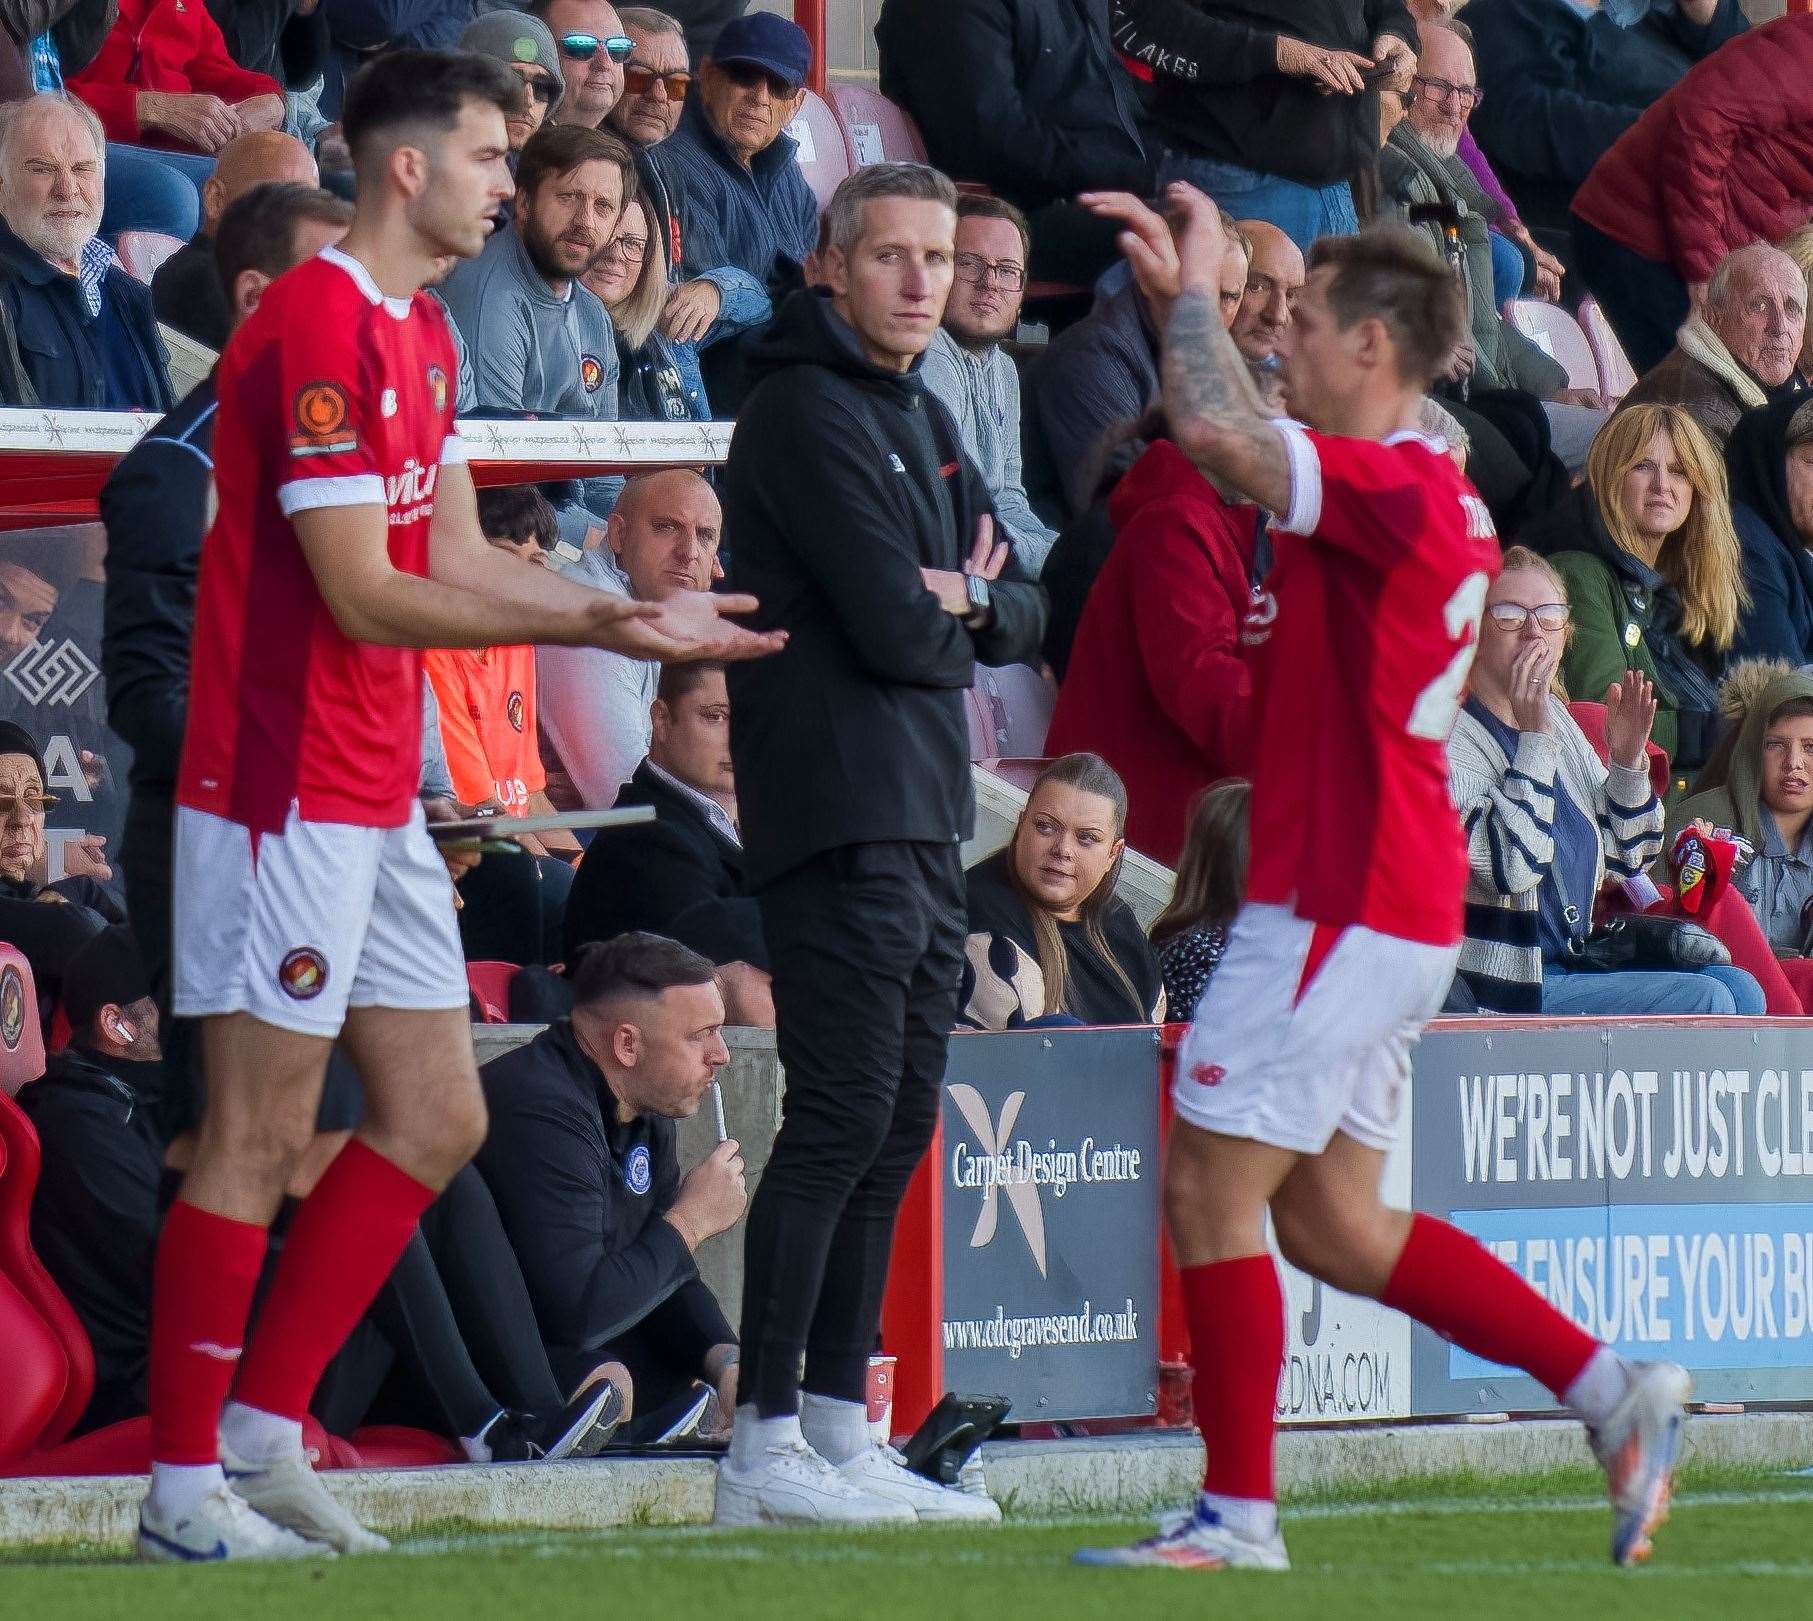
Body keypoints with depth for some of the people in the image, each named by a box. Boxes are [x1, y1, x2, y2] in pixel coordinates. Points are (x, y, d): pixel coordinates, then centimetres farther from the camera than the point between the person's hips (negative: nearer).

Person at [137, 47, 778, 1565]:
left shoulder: (421, 338, 15)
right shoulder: (316, 328, -16)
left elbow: (458, 557, 15)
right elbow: (365, 593, -19)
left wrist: (633, 610, 6)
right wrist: (593, 624, -18)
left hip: (379, 806, 10)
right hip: (284, 794, -10)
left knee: (437, 1118, 10)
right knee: (257, 1138, -6)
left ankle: (263, 1431, 16)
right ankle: (182, 1485, 0)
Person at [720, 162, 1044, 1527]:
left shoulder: (926, 422, 20)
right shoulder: (810, 414, -10)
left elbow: (1020, 619, 18)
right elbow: (893, 629, -18)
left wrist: (964, 601, -4)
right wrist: (950, 618, 3)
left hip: (926, 823, 10)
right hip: (839, 818, -10)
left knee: (896, 1129, 10)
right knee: (841, 1119, -12)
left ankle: (840, 1428, 15)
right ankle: (765, 1447, -11)